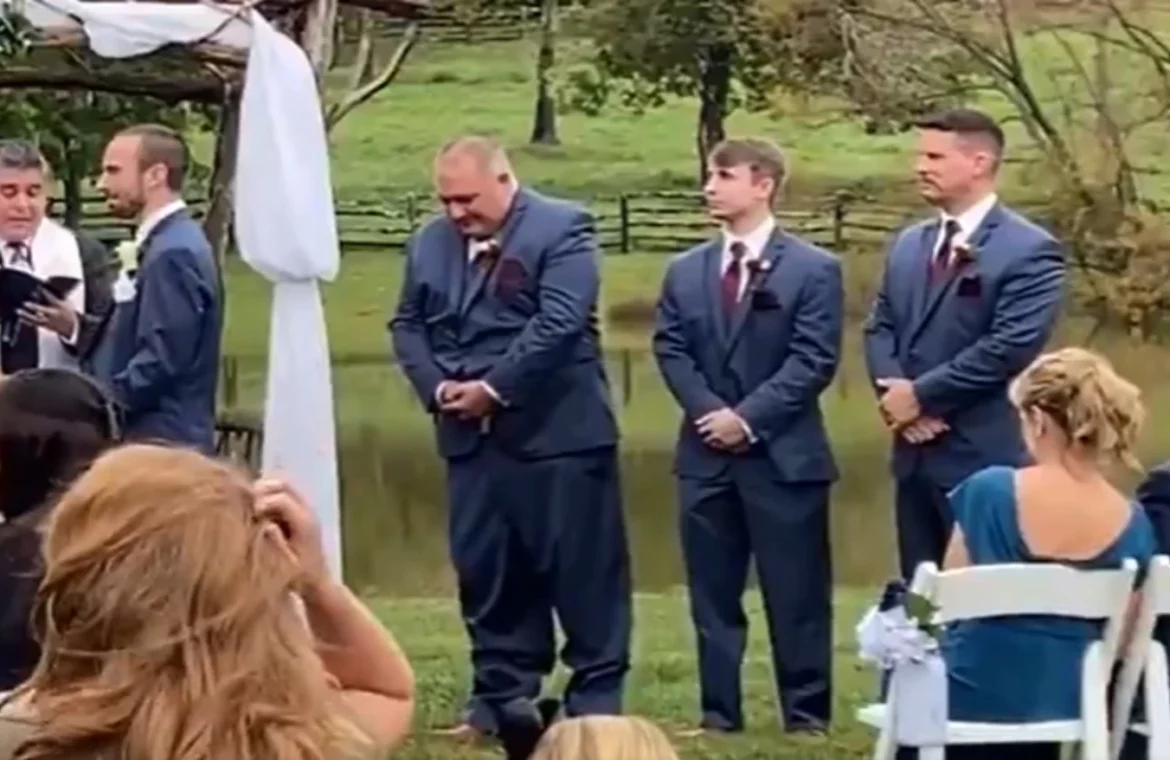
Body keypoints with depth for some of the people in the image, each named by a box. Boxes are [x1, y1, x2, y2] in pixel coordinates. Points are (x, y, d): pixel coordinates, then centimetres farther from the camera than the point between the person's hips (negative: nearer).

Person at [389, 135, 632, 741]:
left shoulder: (561, 229, -8)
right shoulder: (430, 243, 12)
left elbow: (559, 322, -18)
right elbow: (407, 324, 13)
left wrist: (493, 388, -18)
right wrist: (436, 386, -5)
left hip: (557, 432, -6)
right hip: (471, 436, 6)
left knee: (581, 570, -1)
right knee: (485, 572, 8)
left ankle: (596, 698, 7)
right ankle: (501, 697, 17)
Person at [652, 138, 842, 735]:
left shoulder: (813, 269, -2)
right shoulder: (686, 270, 12)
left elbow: (813, 360, -9)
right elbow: (670, 349, 6)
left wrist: (748, 417, -15)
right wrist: (709, 411, -10)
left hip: (784, 455, -4)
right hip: (706, 455, 4)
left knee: (796, 595, 1)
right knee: (712, 594, 7)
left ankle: (807, 715, 8)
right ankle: (719, 714, 14)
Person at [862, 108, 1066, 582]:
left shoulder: (1030, 250, -10)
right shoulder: (908, 244, 15)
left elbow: (1011, 346, -18)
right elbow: (879, 328, 14)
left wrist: (922, 394, -14)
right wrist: (893, 392, -7)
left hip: (983, 457, -7)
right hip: (915, 453, 7)